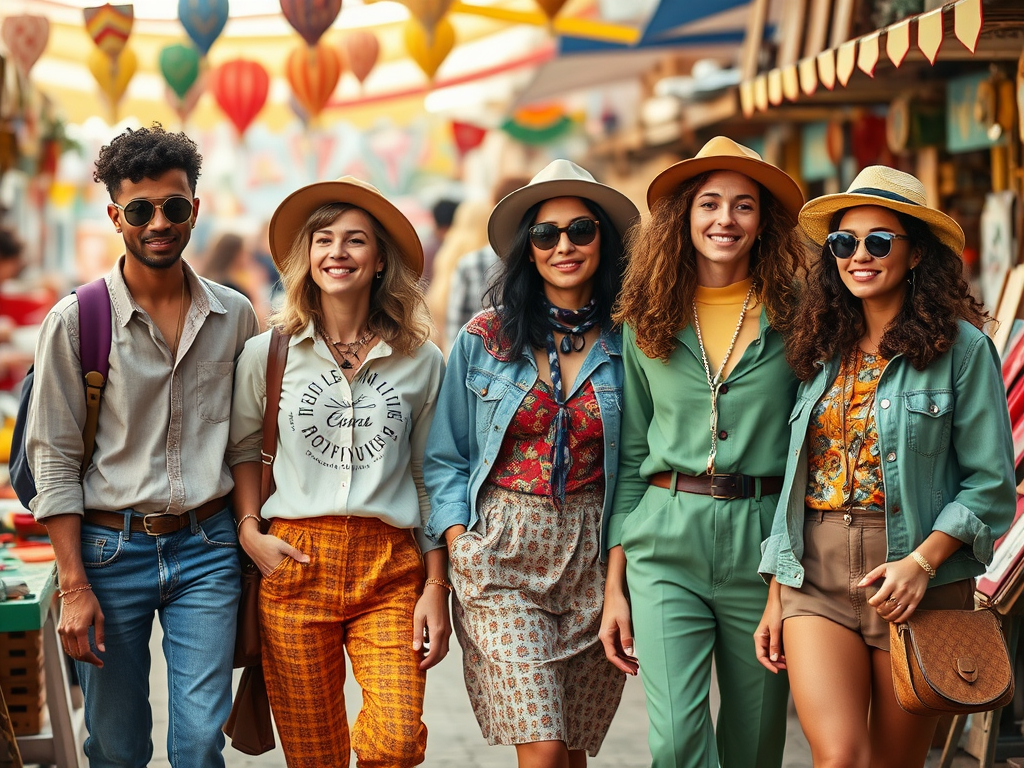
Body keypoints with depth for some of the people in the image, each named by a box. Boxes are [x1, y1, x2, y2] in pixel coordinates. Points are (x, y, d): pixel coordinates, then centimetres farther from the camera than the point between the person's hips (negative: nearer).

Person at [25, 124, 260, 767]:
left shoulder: (234, 315, 5)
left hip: (207, 549, 2)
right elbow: (53, 458, -5)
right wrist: (75, 586, -9)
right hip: (110, 548, -1)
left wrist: (250, 542, 8)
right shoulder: (75, 321, -4)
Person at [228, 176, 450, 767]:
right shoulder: (268, 354, 6)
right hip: (296, 564, 0)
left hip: (392, 569, 0)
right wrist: (250, 533, 1)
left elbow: (432, 479, 10)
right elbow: (244, 448, 17)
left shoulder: (421, 362, 7)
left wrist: (437, 589, 5)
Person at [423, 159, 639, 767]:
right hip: (503, 553, -1)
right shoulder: (484, 339, 3)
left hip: (592, 556, 2)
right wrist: (461, 549, -5)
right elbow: (445, 458, 7)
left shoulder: (625, 347, 4)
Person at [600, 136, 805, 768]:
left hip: (763, 543, 0)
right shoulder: (647, 323, 6)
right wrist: (614, 586, 7)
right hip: (665, 546, 1)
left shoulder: (793, 319, 1)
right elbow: (630, 456, 10)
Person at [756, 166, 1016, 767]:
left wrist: (922, 562, -19)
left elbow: (991, 484, -6)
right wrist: (775, 598, 11)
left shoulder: (961, 348, -4)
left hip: (917, 583, -3)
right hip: (816, 578, 3)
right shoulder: (824, 351, 10)